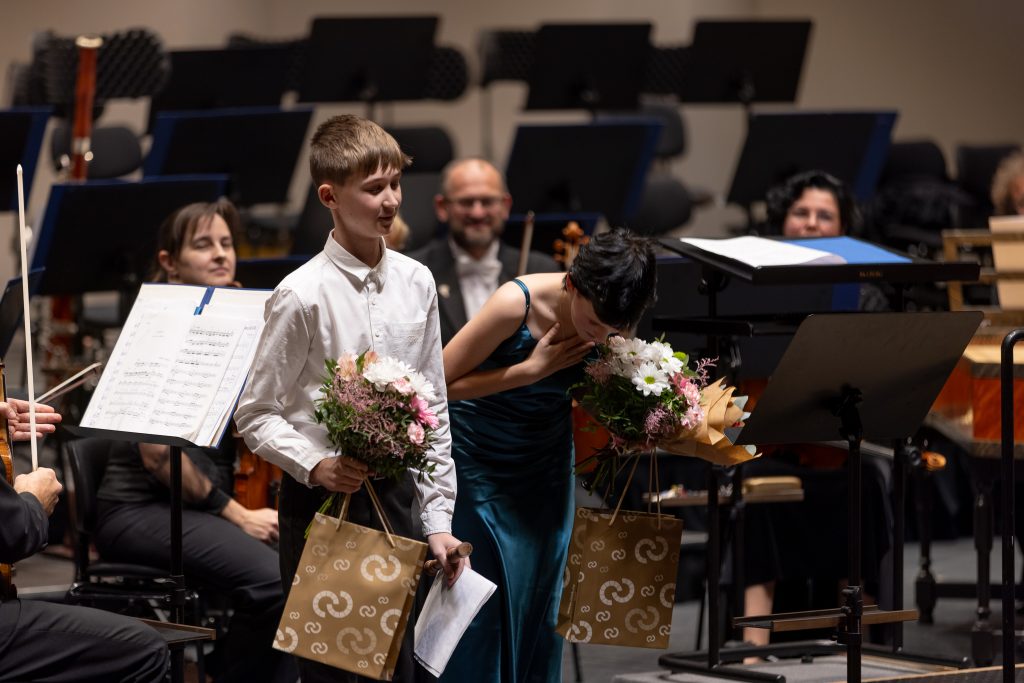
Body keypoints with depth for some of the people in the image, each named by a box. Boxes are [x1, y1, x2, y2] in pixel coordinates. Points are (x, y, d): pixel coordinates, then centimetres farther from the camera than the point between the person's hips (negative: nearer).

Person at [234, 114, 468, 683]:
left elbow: (435, 412, 10)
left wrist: (438, 519, 6)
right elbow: (254, 416, -7)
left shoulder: (416, 284, 4)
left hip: (396, 495, 5)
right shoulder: (303, 295, -11)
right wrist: (313, 465, -23)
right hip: (322, 500, -5)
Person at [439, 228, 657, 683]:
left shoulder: (615, 322, -14)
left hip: (547, 461, 4)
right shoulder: (517, 304, -28)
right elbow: (439, 385, -23)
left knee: (540, 594, 4)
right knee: (489, 596, -6)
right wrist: (533, 369, -26)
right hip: (481, 460, -4)